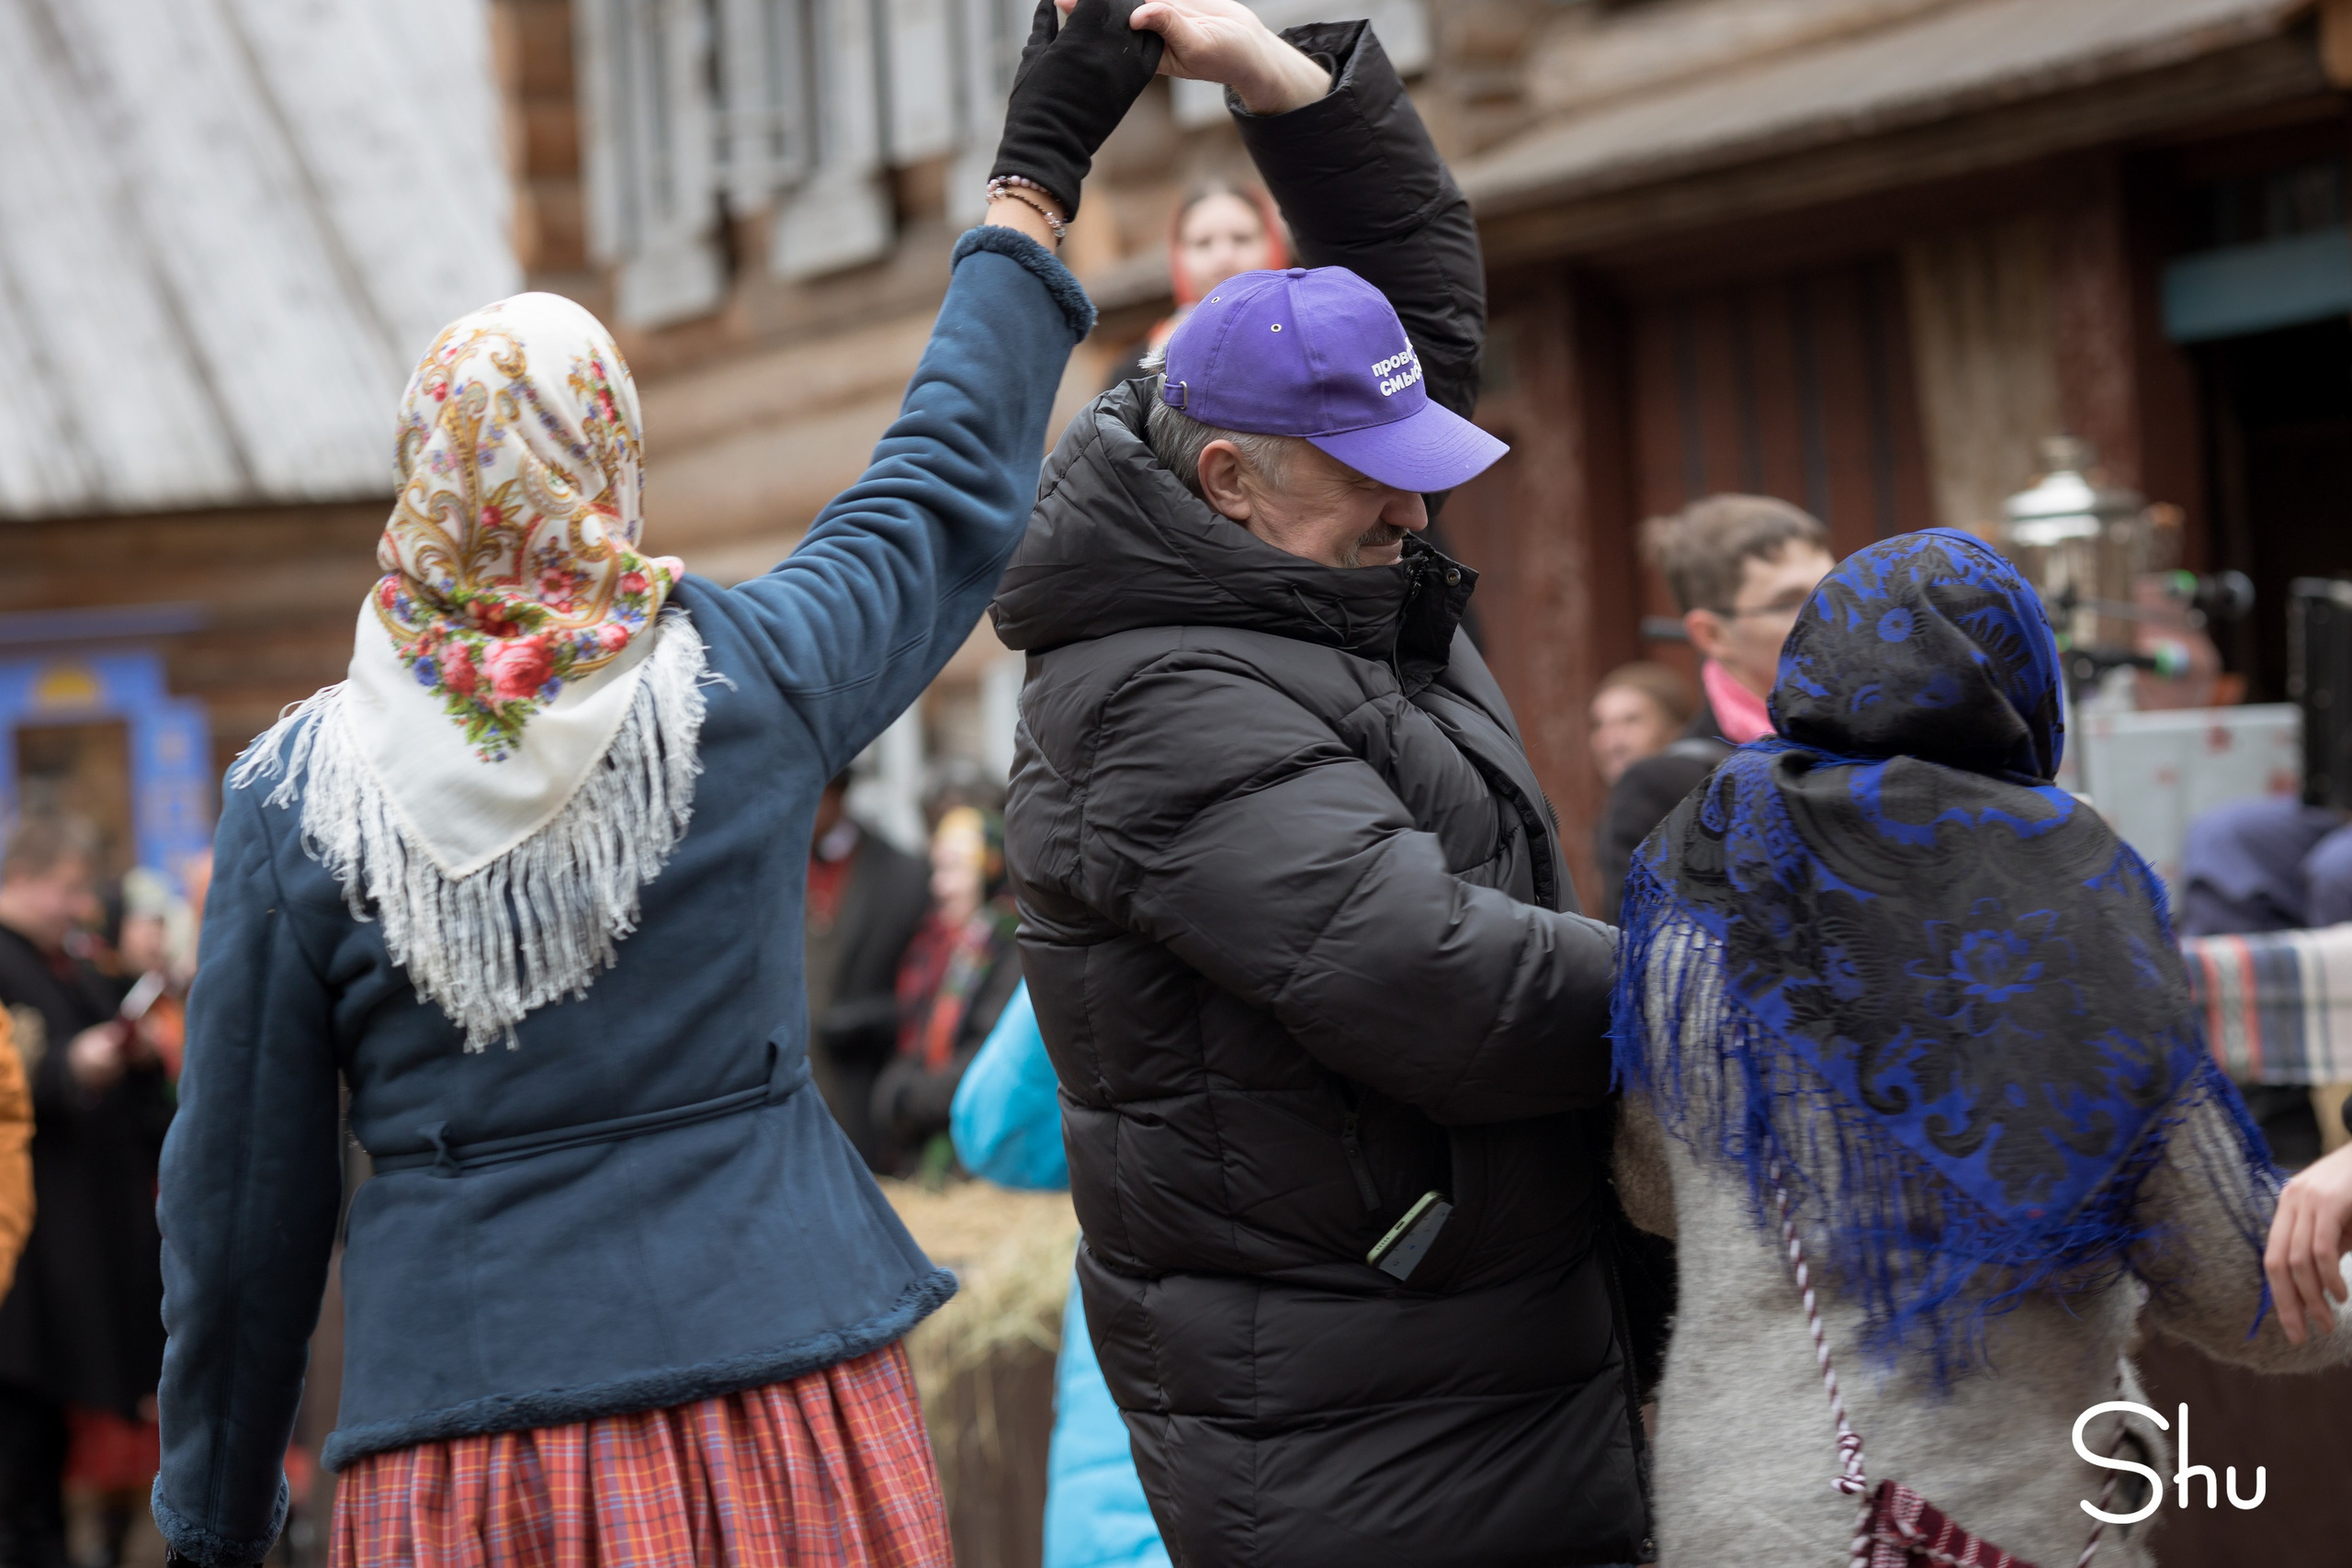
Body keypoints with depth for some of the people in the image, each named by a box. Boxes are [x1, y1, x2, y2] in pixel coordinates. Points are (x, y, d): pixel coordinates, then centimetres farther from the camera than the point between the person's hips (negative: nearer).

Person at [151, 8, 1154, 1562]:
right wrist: (1038, 169, 24)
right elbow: (950, 480, 13)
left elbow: (242, 1197, 2)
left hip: (466, 1412, 0)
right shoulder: (747, 685, -4)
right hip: (769, 1379, 1)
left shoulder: (298, 793, -3)